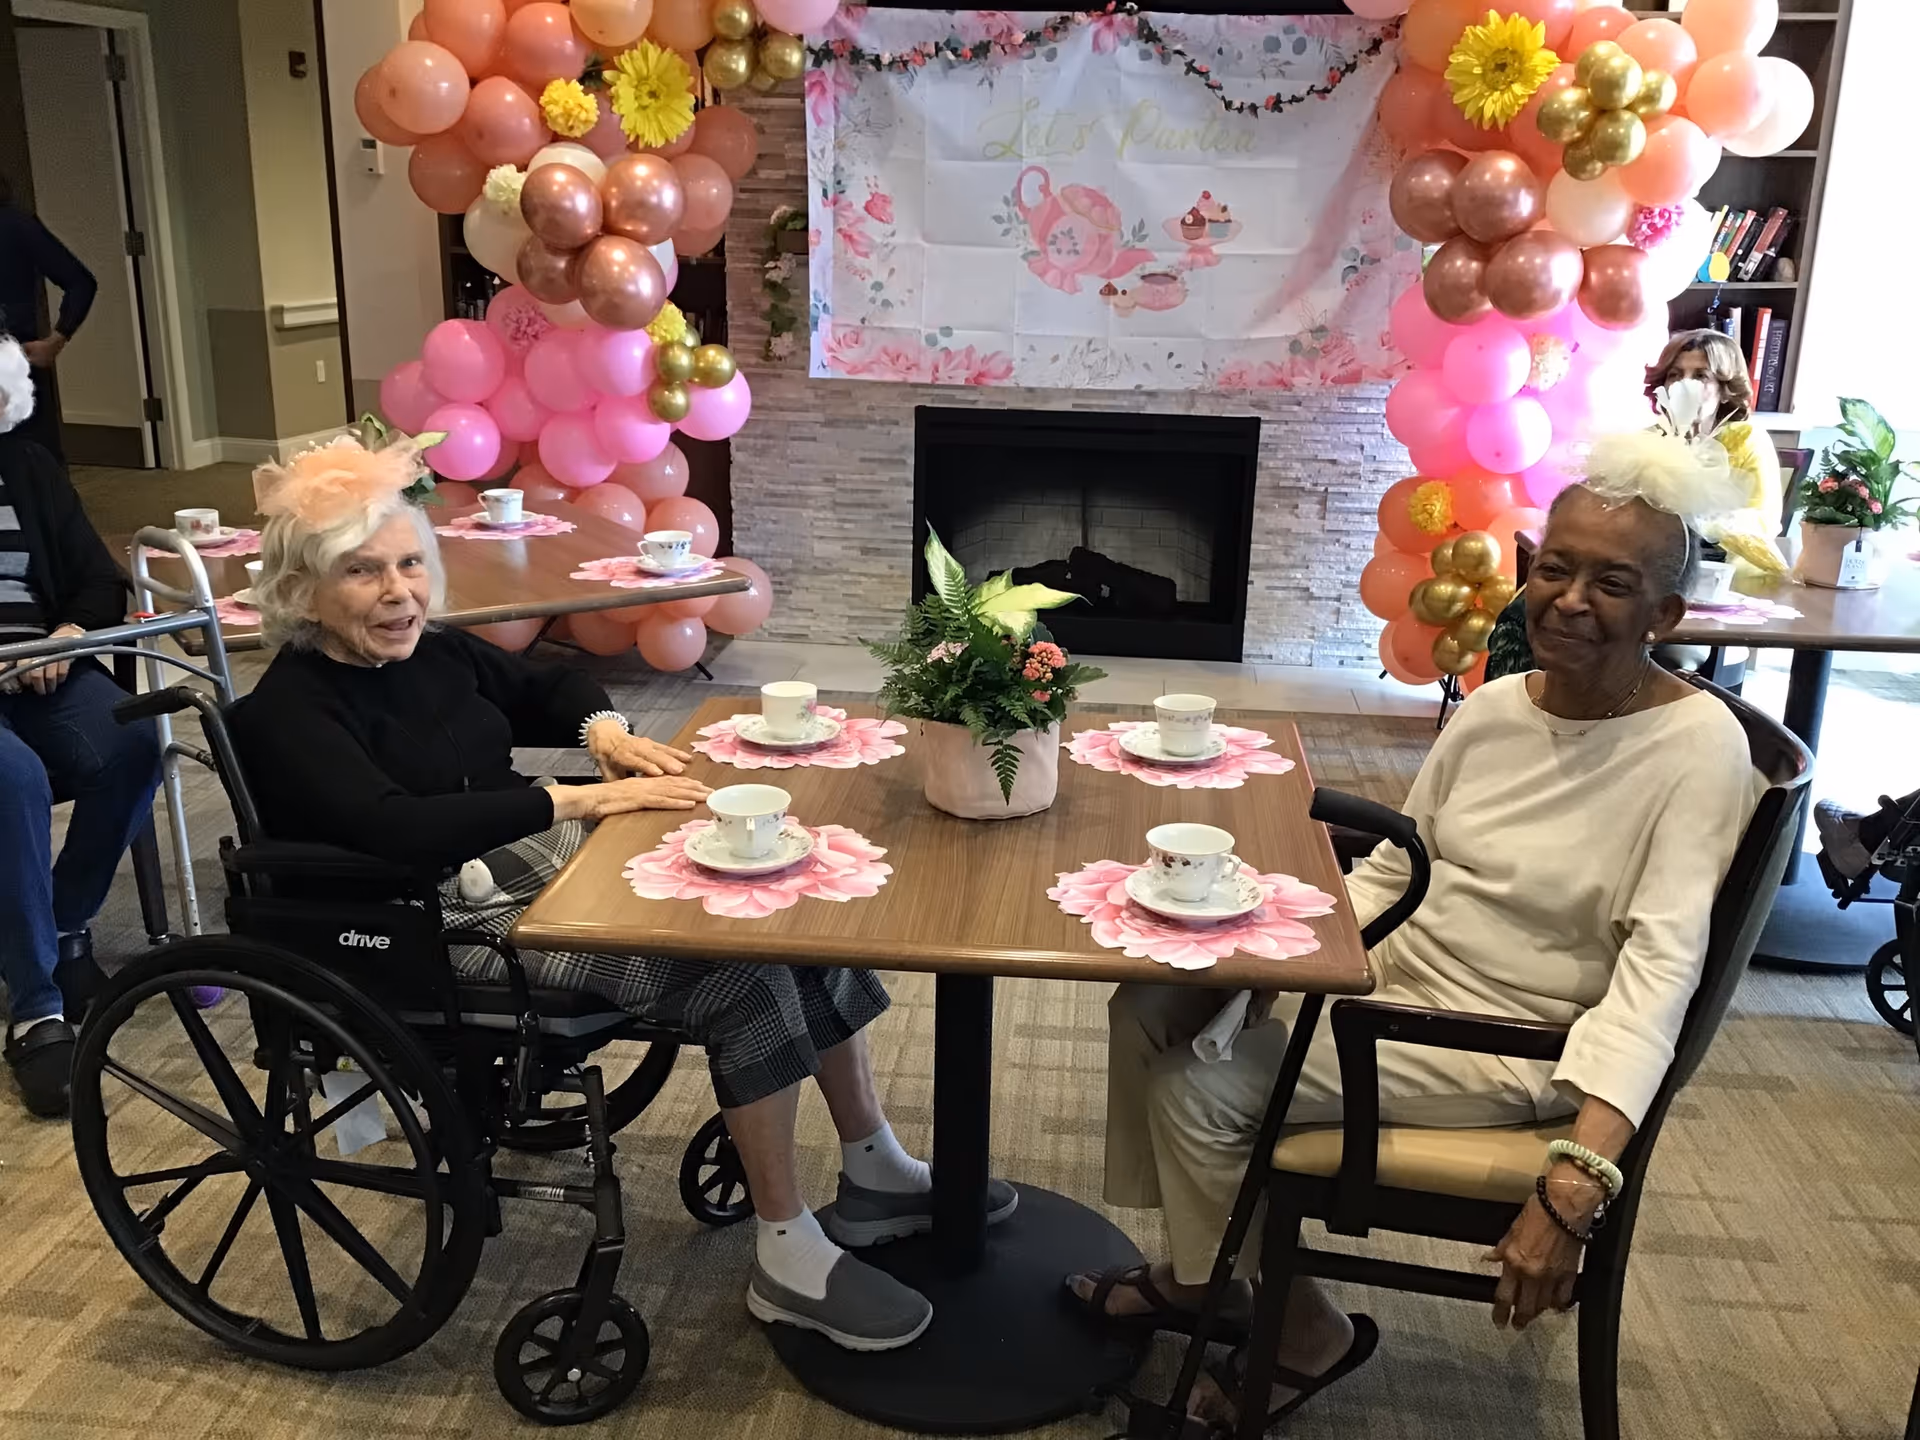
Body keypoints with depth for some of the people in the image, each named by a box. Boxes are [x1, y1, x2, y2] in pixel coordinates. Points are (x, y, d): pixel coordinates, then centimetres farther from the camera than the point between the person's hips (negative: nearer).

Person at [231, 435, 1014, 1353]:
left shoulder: (432, 652, 8)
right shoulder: (286, 716, -14)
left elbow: (549, 689, 24)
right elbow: (396, 830, -29)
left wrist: (602, 727, 0)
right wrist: (580, 799, -29)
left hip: (552, 860, 8)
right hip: (467, 922, -8)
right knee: (738, 965, -24)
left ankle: (874, 1178, 6)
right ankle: (788, 1262, -12)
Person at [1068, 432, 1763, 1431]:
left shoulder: (1696, 746, -18)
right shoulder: (1494, 707, 1)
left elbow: (1660, 971, -26)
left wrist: (1577, 1184, -36)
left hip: (1508, 1049, -7)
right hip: (1388, 979, 7)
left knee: (1195, 1090, -15)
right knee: (1149, 1008, -1)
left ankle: (1308, 1336, 10)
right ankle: (1195, 1273, 19)